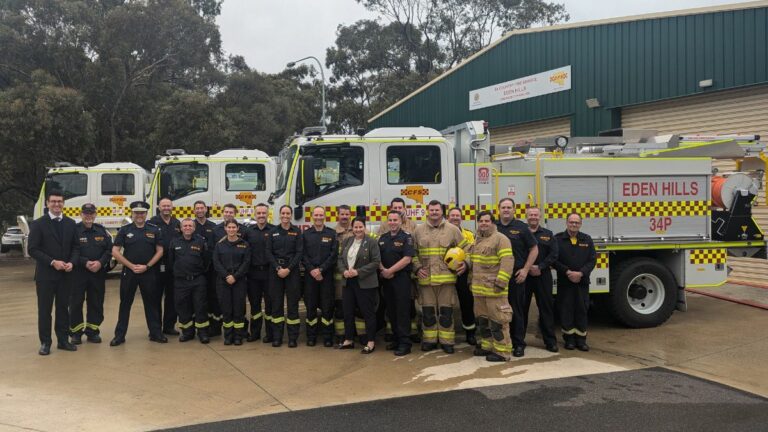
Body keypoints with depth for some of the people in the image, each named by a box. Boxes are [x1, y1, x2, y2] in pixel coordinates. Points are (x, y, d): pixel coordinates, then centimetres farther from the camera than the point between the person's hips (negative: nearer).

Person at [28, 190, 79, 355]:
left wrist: (71, 262, -10)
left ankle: (63, 340, 18)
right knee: (45, 309, 3)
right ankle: (45, 343, 12)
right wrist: (53, 262, -18)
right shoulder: (38, 224, -4)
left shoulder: (70, 224, 7)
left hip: (65, 274, 4)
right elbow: (33, 249, -9)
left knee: (63, 308, 9)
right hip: (45, 275, -3)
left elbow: (75, 247, 9)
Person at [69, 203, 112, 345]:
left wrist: (100, 262, -11)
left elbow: (109, 249, 5)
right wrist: (86, 263, -18)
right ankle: (76, 332, 12)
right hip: (78, 273, -3)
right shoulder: (74, 230, -3)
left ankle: (92, 331, 17)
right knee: (76, 302, 1)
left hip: (98, 273, 3)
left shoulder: (102, 230, 8)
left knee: (96, 303, 6)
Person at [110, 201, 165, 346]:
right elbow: (115, 251, -2)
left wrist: (147, 266, -9)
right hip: (128, 272, 0)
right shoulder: (124, 230, 2)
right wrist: (132, 266, -8)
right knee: (125, 303, 4)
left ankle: (155, 333, 15)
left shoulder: (154, 230, 4)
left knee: (152, 303, 6)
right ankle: (119, 335, 11)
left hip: (149, 272, 1)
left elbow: (159, 251, 2)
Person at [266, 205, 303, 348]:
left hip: (292, 270, -1)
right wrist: (278, 268, -11)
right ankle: (277, 337, 10)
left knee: (293, 303, -1)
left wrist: (288, 269, -13)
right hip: (275, 270, 1)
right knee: (276, 303, 3)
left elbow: (299, 252, -2)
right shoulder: (273, 231, 7)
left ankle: (293, 337, 5)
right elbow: (268, 252, 2)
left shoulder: (297, 231, 3)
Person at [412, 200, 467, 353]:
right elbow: (412, 252, 10)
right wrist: (417, 268, -2)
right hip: (426, 278, 1)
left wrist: (465, 263, -7)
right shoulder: (418, 230, 6)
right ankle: (429, 340, 21)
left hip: (446, 277, -1)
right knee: (427, 311, 9)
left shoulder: (452, 230, 2)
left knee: (446, 311, 4)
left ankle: (446, 341, 15)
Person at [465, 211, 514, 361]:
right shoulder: (477, 241, 17)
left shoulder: (500, 239, -10)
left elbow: (507, 261, -19)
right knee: (482, 318, 17)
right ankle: (487, 346, 30)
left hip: (494, 288, -9)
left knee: (497, 320, -6)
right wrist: (472, 280, 22)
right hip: (479, 288, 9)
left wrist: (501, 282, -24)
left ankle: (502, 351, 1)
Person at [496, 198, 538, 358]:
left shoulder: (521, 227, 1)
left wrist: (525, 270, -4)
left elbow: (534, 249, 3)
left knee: (517, 311, 2)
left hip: (516, 276, -2)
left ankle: (519, 344, 9)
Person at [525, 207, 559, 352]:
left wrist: (540, 267, -11)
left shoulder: (548, 235, 10)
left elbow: (553, 254, 1)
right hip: (524, 275, -1)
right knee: (522, 308, 5)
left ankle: (550, 341, 9)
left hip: (543, 276, 1)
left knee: (546, 308, 3)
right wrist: (527, 268, -14)